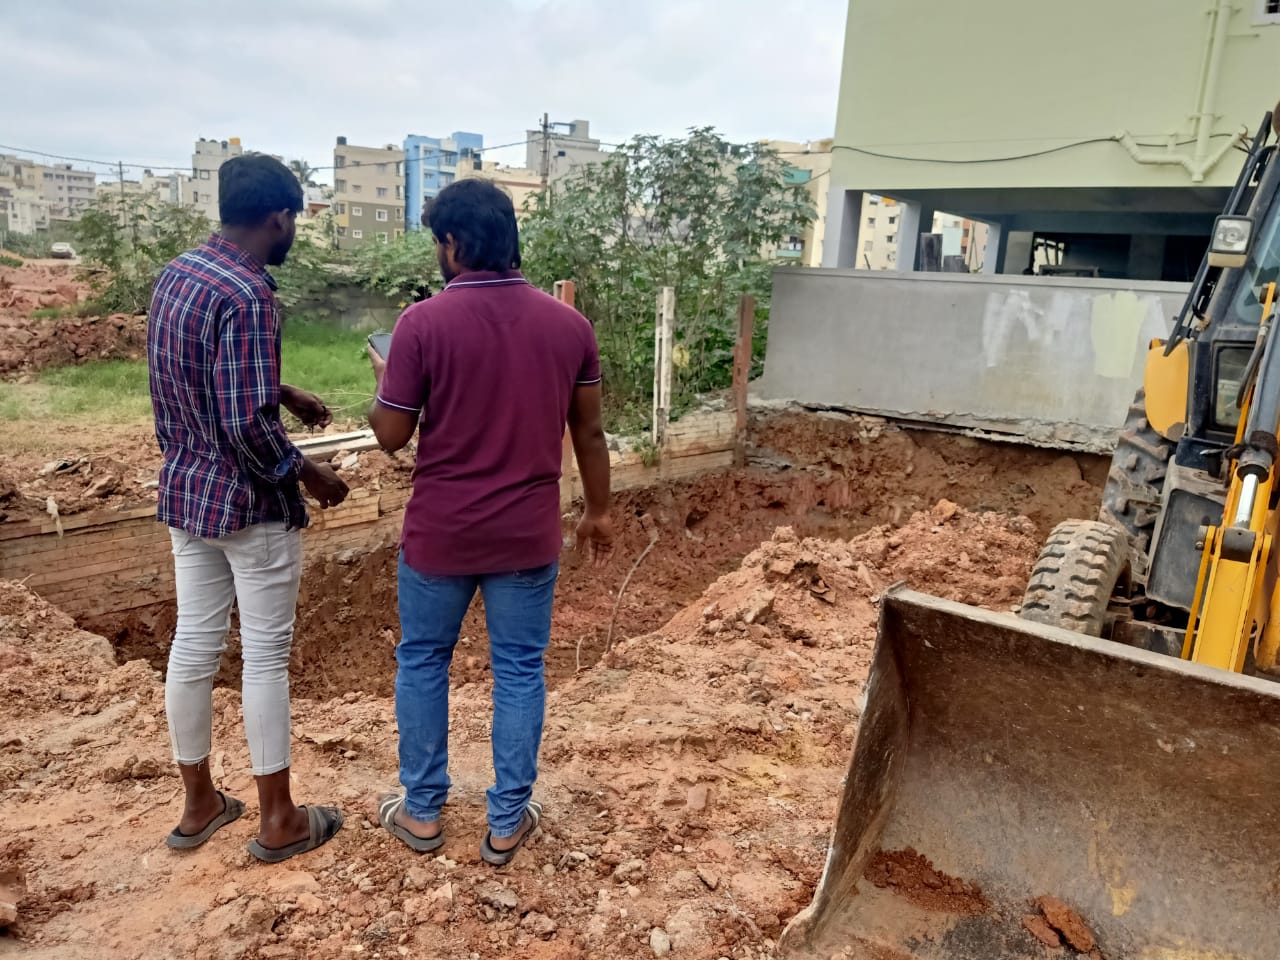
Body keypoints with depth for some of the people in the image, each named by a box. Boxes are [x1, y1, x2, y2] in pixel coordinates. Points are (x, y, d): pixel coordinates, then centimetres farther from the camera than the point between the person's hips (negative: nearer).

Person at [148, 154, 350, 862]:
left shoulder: (174, 275, 6)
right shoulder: (248, 296, -23)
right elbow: (248, 426, -27)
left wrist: (284, 392, 24)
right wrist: (310, 476, -12)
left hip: (184, 492, 9)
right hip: (251, 504, -8)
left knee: (192, 646, 15)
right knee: (266, 657, 4)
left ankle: (198, 804, 31)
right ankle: (278, 819, 19)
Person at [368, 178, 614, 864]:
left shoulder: (423, 322, -13)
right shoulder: (568, 323, -3)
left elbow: (391, 436, -7)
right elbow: (588, 432, 3)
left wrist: (384, 380, 13)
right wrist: (598, 511, 15)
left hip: (440, 533, -2)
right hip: (529, 534, 2)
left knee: (422, 662, 17)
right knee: (520, 669, 13)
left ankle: (422, 811, 30)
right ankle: (507, 821, 24)